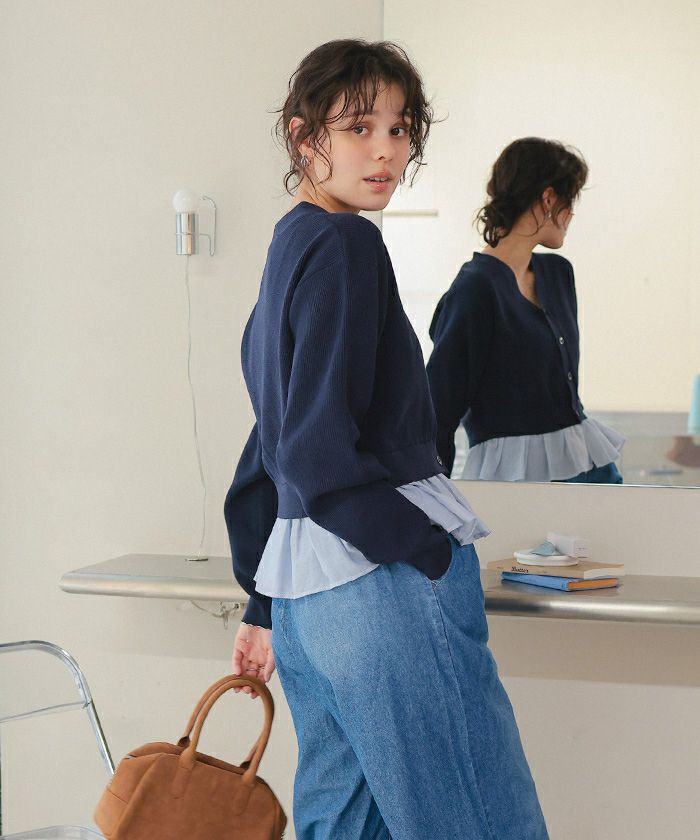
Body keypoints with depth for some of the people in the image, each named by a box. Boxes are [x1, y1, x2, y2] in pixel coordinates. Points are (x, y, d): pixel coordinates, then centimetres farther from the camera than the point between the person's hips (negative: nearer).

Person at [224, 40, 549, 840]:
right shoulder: (345, 243, -11)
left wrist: (265, 606, 24)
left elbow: (267, 454, 21)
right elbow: (321, 453, -19)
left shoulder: (288, 249, 18)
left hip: (302, 585, 10)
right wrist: (433, 556, -13)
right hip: (383, 577, -10)